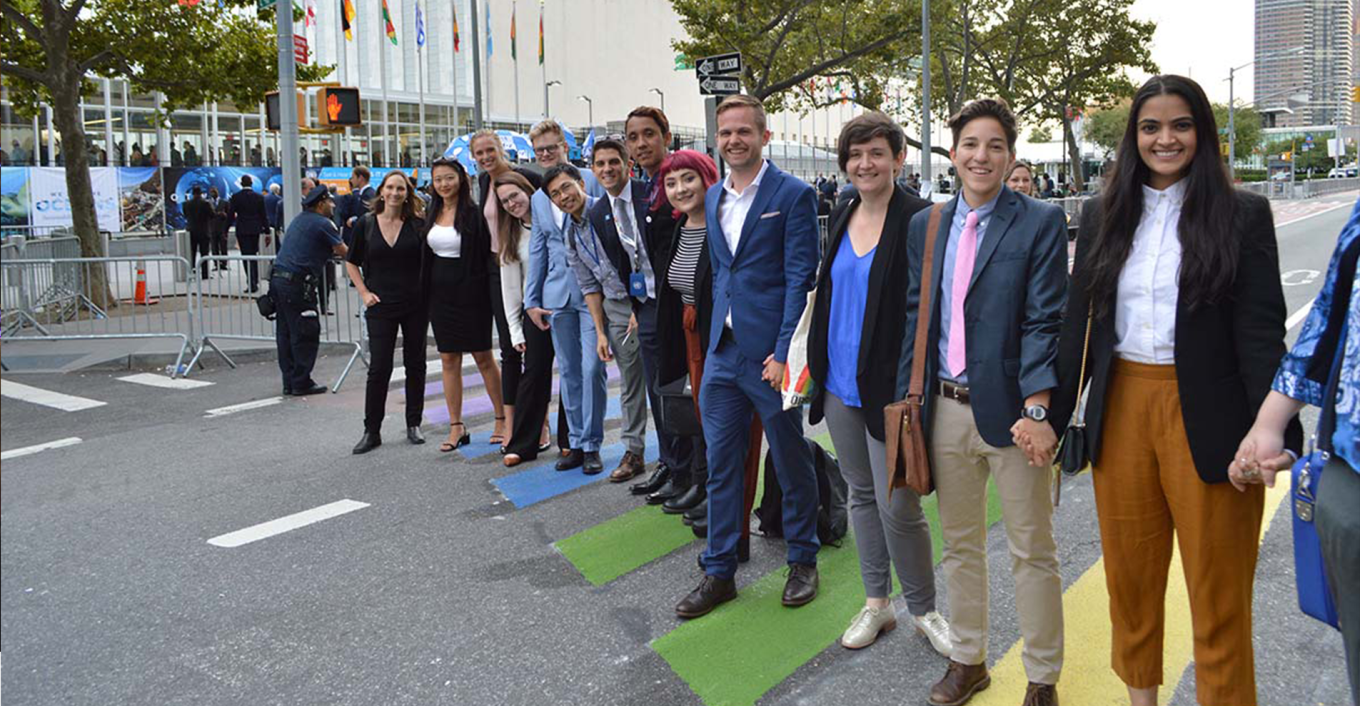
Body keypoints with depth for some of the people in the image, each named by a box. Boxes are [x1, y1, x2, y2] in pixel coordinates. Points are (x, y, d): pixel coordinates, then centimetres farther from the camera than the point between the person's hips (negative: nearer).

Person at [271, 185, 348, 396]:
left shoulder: (300, 219, 19)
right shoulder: (322, 223, -7)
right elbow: (344, 252, -1)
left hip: (277, 278, 9)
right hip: (296, 283, -9)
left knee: (285, 332, 10)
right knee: (305, 333, -3)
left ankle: (289, 382, 15)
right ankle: (301, 382, 0)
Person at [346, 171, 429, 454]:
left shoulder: (417, 225, -1)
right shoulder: (365, 224, 1)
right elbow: (352, 263, 11)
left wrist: (426, 294, -6)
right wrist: (364, 293, 1)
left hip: (415, 305, 1)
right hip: (381, 306, -1)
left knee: (415, 364, 8)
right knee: (379, 367, -3)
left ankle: (413, 425, 21)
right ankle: (371, 431, 6)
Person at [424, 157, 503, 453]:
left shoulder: (473, 212, -9)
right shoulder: (433, 214, 10)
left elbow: (487, 252, -11)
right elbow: (427, 254, 17)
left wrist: (482, 288, -17)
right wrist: (427, 291, 12)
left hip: (470, 292, -6)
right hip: (440, 292, 6)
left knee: (483, 358, 2)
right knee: (449, 360, 7)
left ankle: (503, 420, 15)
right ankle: (456, 427, 14)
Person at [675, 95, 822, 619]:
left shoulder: (794, 195, -7)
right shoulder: (713, 198, 13)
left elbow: (800, 278, -12)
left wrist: (784, 353, -17)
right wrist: (717, 334, 14)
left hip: (771, 354, -6)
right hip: (723, 351, 6)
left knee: (792, 464, 9)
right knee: (721, 464, 10)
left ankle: (803, 562, 28)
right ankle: (719, 573, 21)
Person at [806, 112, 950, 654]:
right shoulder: (843, 217, 9)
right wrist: (815, 361, 13)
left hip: (888, 386, -6)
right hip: (839, 381, 7)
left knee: (897, 508, -2)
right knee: (860, 494, 16)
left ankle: (924, 610, 21)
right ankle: (876, 603, 30)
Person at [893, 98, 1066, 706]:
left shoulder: (1040, 223, -5)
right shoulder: (925, 226, 8)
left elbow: (1044, 321, -12)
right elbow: (915, 317, 10)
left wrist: (1038, 410, -19)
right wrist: (907, 398, 6)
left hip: (1009, 411, -4)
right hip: (946, 408, 4)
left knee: (1032, 553, 8)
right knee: (960, 546, 17)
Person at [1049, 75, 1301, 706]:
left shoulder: (1242, 215, -2)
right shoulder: (1102, 216, 8)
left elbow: (1261, 333, -6)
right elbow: (1078, 324, 8)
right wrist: (1053, 416, 7)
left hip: (1206, 417, -3)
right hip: (1121, 411, 4)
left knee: (1218, 597, 6)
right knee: (1129, 579, 16)